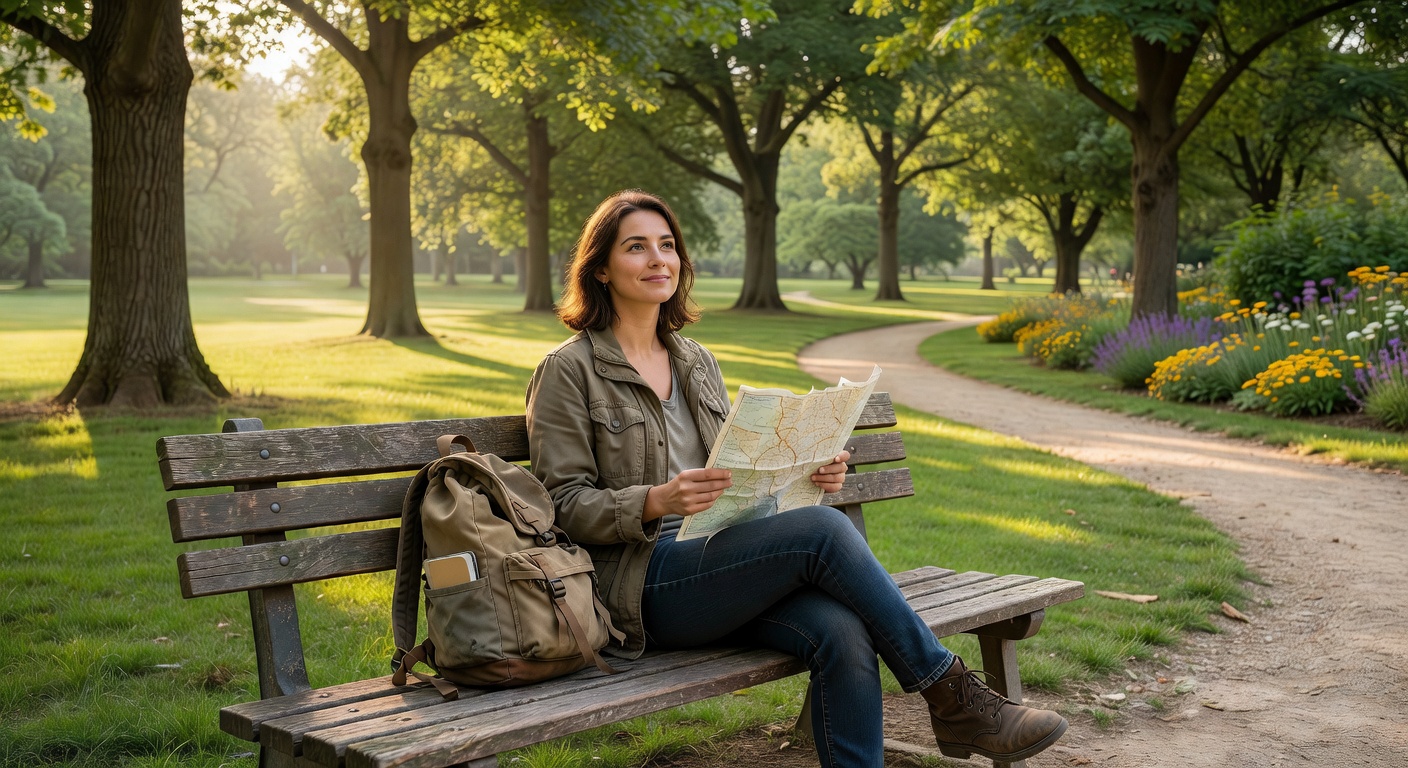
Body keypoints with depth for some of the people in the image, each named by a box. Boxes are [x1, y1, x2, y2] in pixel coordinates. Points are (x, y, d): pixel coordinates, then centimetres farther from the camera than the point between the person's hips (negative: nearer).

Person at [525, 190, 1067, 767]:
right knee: (823, 530, -26)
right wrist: (655, 501, -24)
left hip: (723, 561, 6)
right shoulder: (568, 371, 0)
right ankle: (951, 697, -13)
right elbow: (565, 504, -6)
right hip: (642, 583, -5)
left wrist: (809, 474, 0)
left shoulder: (696, 361, 20)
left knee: (842, 632, -26)